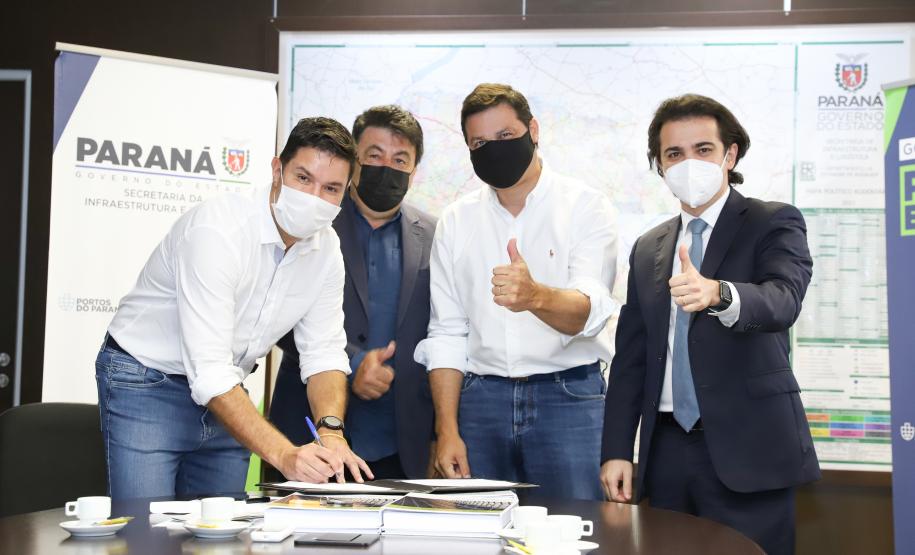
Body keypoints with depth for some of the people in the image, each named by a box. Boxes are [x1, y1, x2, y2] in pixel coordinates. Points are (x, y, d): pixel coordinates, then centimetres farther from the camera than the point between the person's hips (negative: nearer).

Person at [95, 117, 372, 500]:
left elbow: (324, 353, -4)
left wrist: (331, 433, -24)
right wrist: (283, 455, -42)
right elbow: (208, 372, -33)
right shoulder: (216, 229, -28)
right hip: (145, 384, -6)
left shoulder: (326, 248, -6)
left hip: (225, 394, 6)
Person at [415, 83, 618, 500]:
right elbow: (446, 332, 8)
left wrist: (536, 296, -37)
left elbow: (590, 312, -15)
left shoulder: (585, 206, -1)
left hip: (569, 396, -2)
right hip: (482, 398, 3)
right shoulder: (456, 220, 9)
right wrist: (447, 429, -1)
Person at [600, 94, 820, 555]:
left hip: (745, 449, -4)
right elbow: (630, 357, 14)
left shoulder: (773, 223, 1)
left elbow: (783, 300, -20)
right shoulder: (647, 249, 15)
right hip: (667, 452, 4)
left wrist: (717, 294, -41)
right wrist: (616, 450, 7)